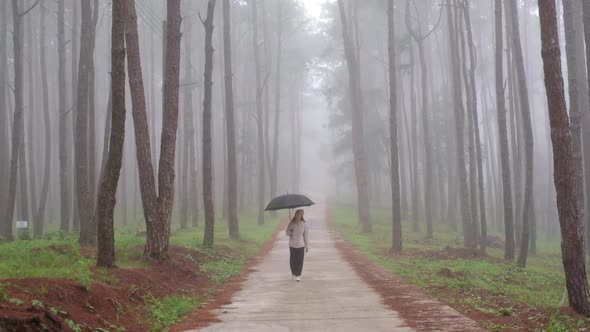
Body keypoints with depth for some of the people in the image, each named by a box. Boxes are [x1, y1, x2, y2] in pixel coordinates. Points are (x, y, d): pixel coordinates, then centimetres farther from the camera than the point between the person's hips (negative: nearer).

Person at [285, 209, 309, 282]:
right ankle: (293, 273, 26)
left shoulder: (303, 225, -2)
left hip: (301, 245, -1)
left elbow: (305, 236, 2)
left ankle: (298, 275, 7)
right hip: (292, 245, 1)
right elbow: (287, 233, 7)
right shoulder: (291, 224, 0)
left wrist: (307, 246, 3)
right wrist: (290, 231, -16)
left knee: (299, 261, -4)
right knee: (293, 261, 1)